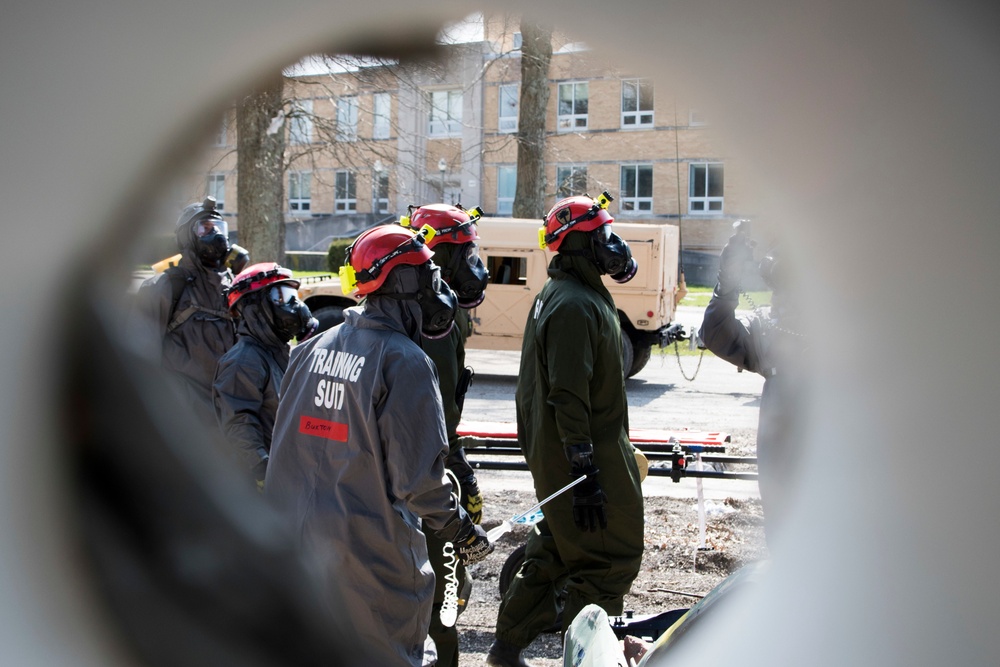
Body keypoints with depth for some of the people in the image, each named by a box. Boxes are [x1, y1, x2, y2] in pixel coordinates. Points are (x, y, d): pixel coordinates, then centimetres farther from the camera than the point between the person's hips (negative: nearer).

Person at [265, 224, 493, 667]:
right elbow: (417, 476, -20)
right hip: (368, 550, -7)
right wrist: (463, 531, -6)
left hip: (294, 539, 7)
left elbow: (286, 440, 12)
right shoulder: (405, 362, -17)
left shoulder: (311, 349, 6)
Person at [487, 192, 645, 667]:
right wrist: (586, 477, -25)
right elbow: (569, 398, -25)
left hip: (556, 454, 11)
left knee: (556, 551, 19)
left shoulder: (561, 294, 14)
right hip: (579, 460, -11)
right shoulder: (574, 304, -20)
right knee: (611, 558, -2)